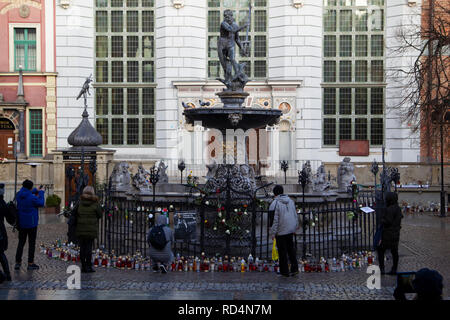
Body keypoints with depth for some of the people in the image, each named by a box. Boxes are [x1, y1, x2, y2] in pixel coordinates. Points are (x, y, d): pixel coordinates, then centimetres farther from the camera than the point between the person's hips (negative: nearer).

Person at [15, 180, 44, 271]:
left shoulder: (19, 195, -2)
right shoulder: (32, 197, -21)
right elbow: (41, 203, -4)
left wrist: (37, 191, 21)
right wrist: (41, 192, 7)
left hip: (21, 223, 6)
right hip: (31, 223, -6)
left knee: (21, 242, 13)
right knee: (32, 243, 4)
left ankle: (18, 262, 12)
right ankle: (30, 263, 7)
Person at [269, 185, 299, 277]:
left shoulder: (275, 203, -15)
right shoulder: (290, 201, 5)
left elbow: (274, 220, -16)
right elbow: (295, 215, 12)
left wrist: (273, 233, -9)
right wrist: (295, 227, 23)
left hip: (281, 231, -6)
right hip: (291, 230, 6)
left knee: (282, 251, 4)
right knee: (291, 248, 18)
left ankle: (284, 271, 11)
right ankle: (294, 268, 15)